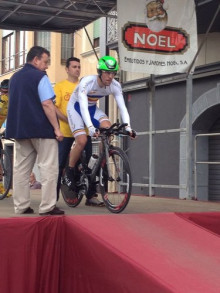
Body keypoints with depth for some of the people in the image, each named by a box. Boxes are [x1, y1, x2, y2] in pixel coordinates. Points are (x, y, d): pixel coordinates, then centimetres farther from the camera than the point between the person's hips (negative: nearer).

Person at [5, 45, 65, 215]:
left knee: (21, 168, 9)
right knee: (48, 168, -3)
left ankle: (21, 206, 9)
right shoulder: (40, 76, -10)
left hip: (19, 129, 7)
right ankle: (47, 207, -7)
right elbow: (47, 104, -17)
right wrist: (57, 128, -15)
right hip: (41, 128, -7)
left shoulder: (15, 77, 14)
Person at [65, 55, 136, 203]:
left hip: (92, 108, 4)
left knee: (107, 127, -26)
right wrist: (91, 128, -53)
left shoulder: (115, 86, -19)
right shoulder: (87, 82, -33)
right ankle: (70, 172, -1)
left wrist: (128, 127, -36)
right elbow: (83, 106, -41)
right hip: (76, 107, -4)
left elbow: (122, 107, -22)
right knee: (82, 140, -23)